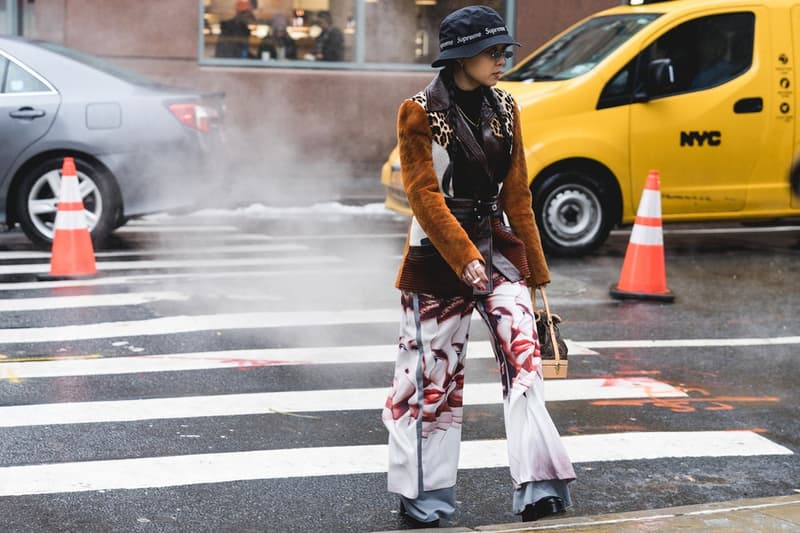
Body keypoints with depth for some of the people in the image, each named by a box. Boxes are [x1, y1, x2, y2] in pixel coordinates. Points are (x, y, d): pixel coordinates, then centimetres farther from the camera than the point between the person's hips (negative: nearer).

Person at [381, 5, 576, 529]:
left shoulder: (504, 109, 8)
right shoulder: (421, 112, -8)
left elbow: (517, 196, 11)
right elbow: (425, 196, -13)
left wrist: (536, 272, 12)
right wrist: (465, 260, -22)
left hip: (497, 245, 4)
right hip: (438, 254, -4)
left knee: (523, 356, -11)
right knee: (433, 371, 3)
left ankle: (539, 484, -12)